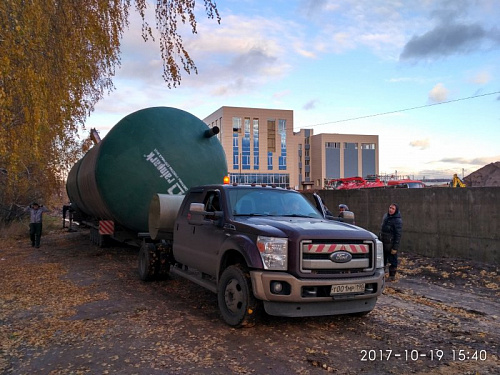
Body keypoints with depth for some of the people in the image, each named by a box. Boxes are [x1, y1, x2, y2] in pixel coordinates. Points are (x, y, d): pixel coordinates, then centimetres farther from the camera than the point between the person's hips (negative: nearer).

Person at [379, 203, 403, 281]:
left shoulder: (398, 220, -17)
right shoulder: (386, 216, 7)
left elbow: (398, 235, -18)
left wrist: (395, 248, -20)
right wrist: (379, 239, 18)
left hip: (391, 244, -8)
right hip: (383, 243, 8)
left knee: (392, 261, 4)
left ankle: (392, 276, 16)